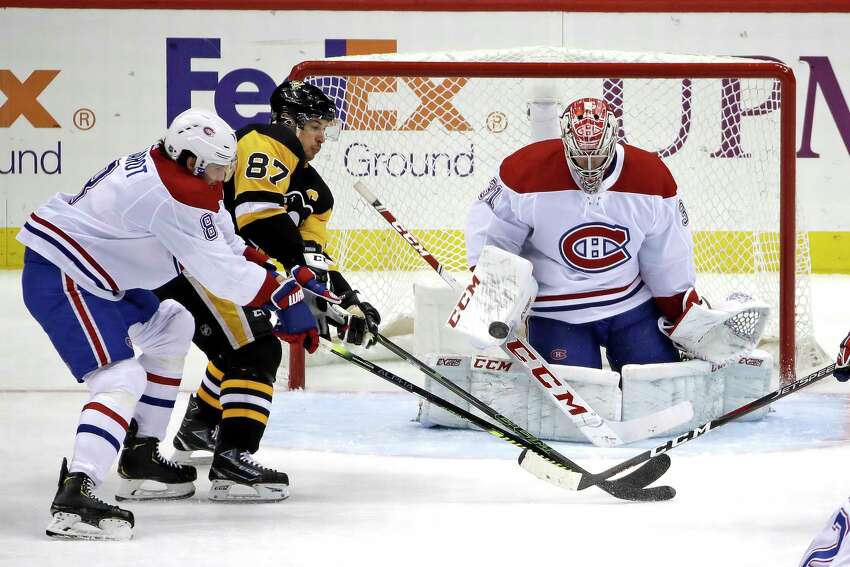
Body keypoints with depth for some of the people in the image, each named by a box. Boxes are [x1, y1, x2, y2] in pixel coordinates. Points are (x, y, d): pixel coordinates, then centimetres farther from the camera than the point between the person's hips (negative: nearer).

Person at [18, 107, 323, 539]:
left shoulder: (167, 167, 7)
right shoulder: (174, 197, -25)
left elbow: (227, 246, 17)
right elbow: (221, 273, -22)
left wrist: (289, 278, 14)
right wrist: (285, 298, -13)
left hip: (92, 272, 11)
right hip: (60, 277, -11)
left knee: (171, 328, 25)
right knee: (120, 378, -22)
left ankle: (140, 455, 28)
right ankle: (74, 496, -35)